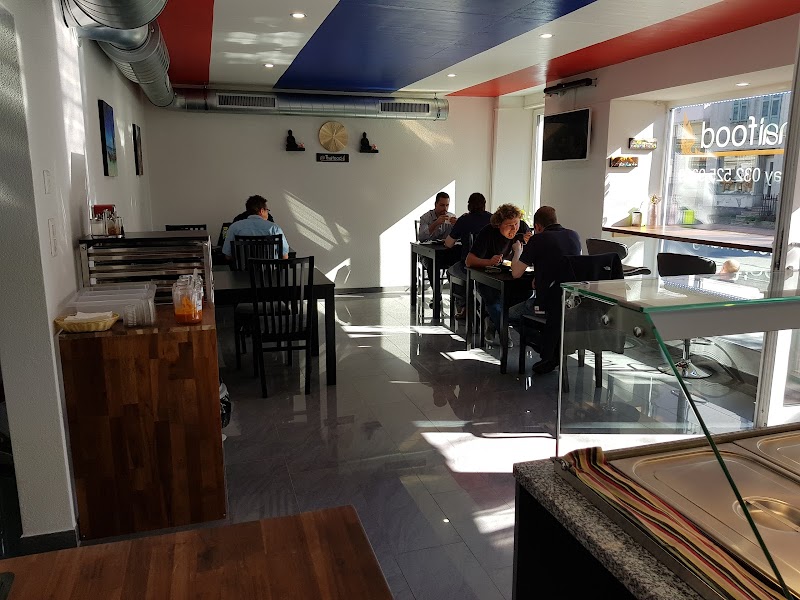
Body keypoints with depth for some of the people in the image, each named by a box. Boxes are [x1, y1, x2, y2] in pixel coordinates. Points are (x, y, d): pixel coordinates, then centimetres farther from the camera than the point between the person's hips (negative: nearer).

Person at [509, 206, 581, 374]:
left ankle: (549, 353, 13)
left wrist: (517, 251, 12)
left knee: (510, 313, 16)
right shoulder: (574, 236, 8)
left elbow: (516, 273, -7)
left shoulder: (538, 240, -10)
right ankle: (552, 350, 21)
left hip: (549, 301, -6)